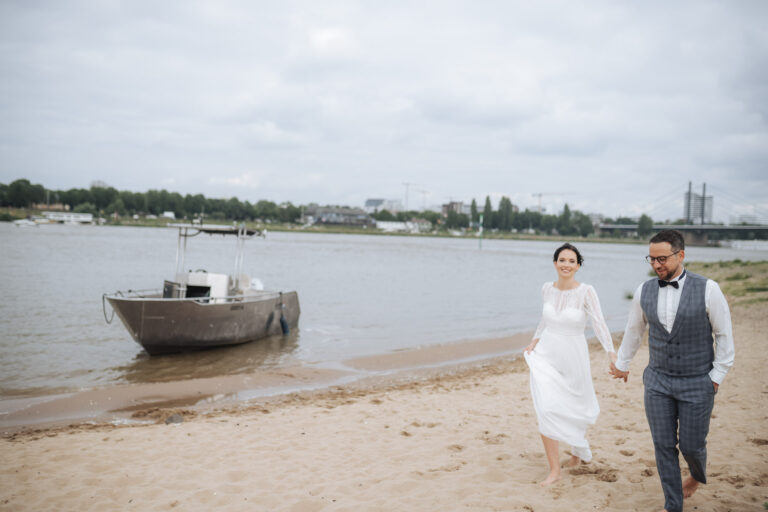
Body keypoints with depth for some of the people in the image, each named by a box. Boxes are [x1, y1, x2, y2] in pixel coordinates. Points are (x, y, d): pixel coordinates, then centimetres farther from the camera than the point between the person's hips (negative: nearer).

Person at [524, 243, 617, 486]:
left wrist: (613, 354, -31)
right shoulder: (547, 288, 0)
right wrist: (534, 342, 14)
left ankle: (578, 450, 48)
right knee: (546, 411, -11)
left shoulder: (586, 292, -13)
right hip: (545, 356, 2)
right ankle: (554, 469, -1)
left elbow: (599, 324, -20)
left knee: (574, 410, 15)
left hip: (573, 358, -2)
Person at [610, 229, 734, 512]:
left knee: (691, 446, 5)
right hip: (658, 380, 3)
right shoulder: (644, 291, -3)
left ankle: (698, 474, 42)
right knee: (663, 446, 4)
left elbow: (724, 335, -3)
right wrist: (622, 364, 24)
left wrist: (717, 376, -3)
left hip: (697, 383, -2)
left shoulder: (707, 289, -12)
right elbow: (634, 331, 14)